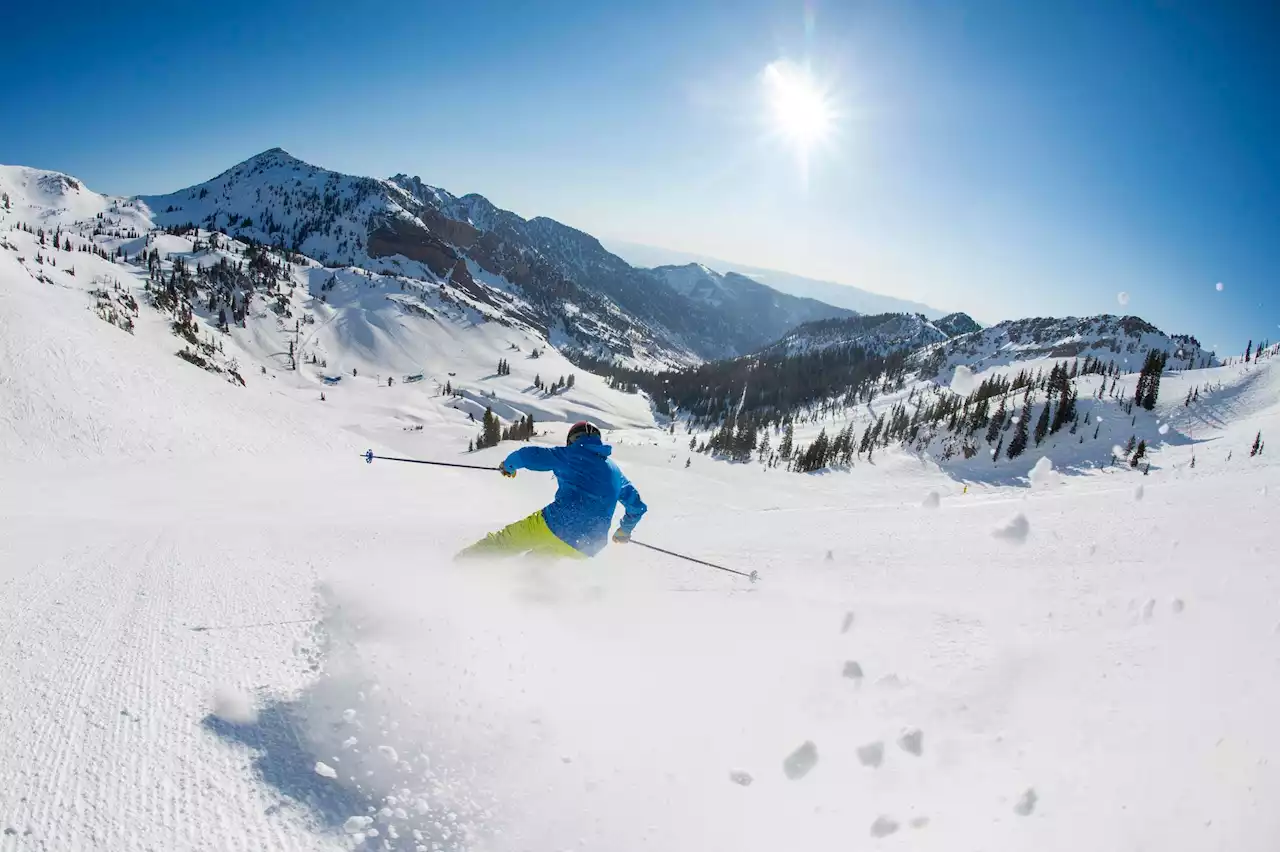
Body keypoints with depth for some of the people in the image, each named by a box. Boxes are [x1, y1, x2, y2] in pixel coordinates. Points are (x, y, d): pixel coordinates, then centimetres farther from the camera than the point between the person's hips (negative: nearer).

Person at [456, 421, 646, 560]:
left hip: (555, 525, -5)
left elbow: (530, 455, 0)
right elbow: (638, 506, 27)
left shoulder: (571, 455, 7)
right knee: (538, 559, 27)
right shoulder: (615, 472, 21)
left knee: (502, 542, 8)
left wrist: (509, 464, 21)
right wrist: (625, 530, 43)